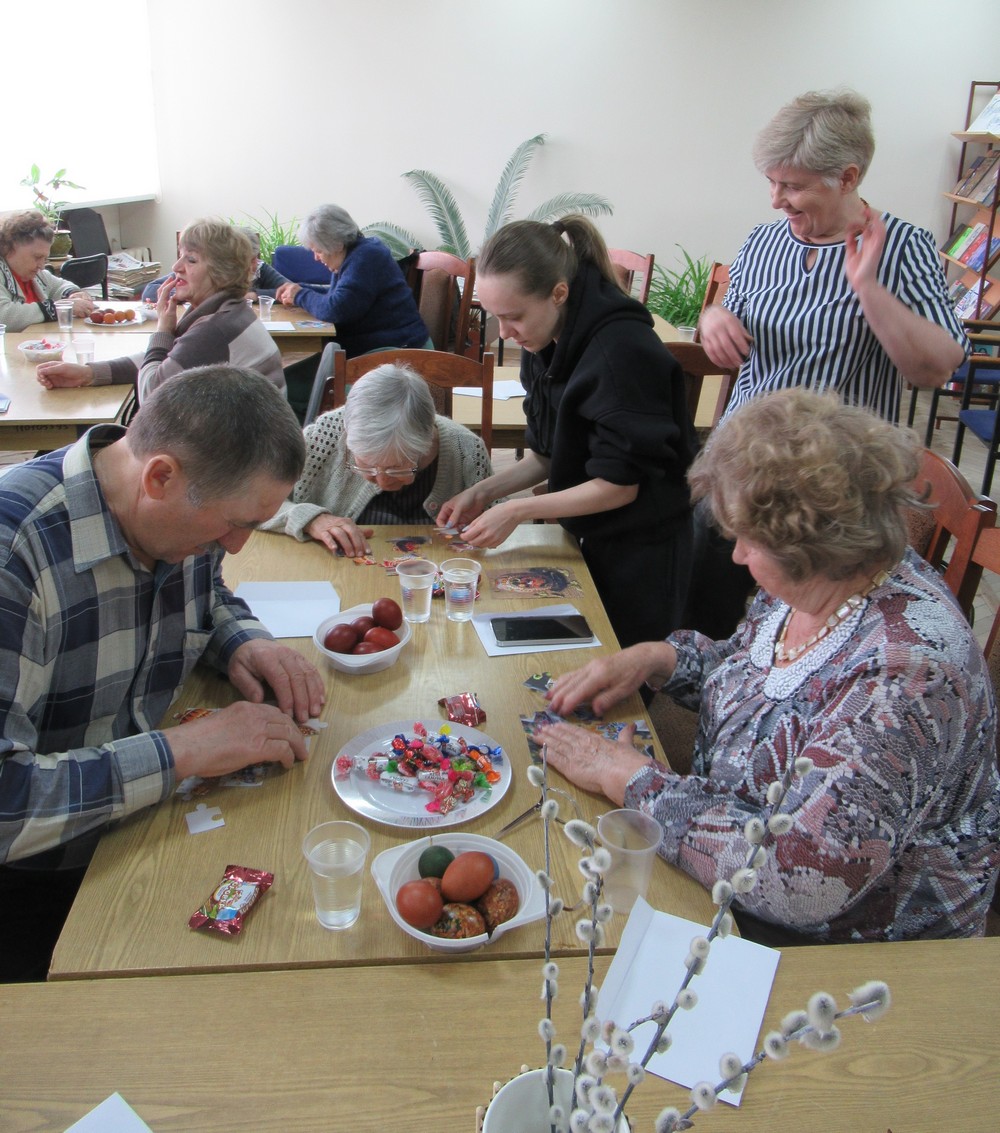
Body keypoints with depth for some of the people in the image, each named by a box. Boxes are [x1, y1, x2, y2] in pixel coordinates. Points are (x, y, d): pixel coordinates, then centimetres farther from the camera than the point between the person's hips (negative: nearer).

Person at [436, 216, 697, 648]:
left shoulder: (621, 351, -27)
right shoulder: (544, 344, -2)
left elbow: (620, 485, -23)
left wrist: (517, 511, -21)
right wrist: (483, 492, -6)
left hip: (641, 548, -7)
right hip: (584, 535, 8)